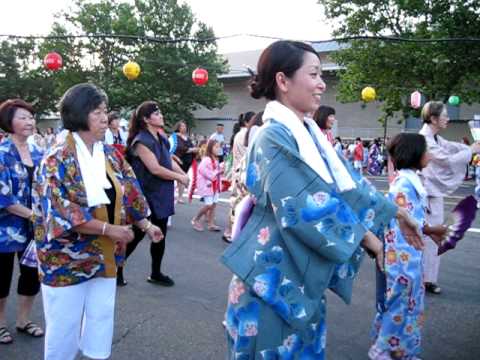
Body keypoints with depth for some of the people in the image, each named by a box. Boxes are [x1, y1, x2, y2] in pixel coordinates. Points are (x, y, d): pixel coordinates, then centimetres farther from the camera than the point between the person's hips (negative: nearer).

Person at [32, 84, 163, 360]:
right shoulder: (58, 159, -16)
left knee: (102, 321, 16)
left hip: (104, 256, 6)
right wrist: (108, 229, -22)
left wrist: (146, 224, 3)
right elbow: (60, 212, -22)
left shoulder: (111, 155, 3)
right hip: (67, 258, -5)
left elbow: (129, 194, 11)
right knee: (64, 327, 9)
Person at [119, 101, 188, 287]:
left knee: (160, 234, 13)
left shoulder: (161, 137, 9)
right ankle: (116, 270, 20)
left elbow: (170, 161, 12)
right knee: (137, 234, 2)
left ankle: (156, 274, 26)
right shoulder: (141, 141, -17)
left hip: (161, 195, 8)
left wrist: (183, 174, -5)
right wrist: (179, 177, -14)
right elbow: (155, 169, -23)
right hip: (146, 195, -8)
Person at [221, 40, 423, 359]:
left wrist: (395, 212, 21)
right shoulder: (275, 137, -18)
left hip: (302, 276, 9)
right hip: (275, 276, -8)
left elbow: (345, 180, 18)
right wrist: (364, 236, -12)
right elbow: (302, 208, -23)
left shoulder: (308, 134, 9)